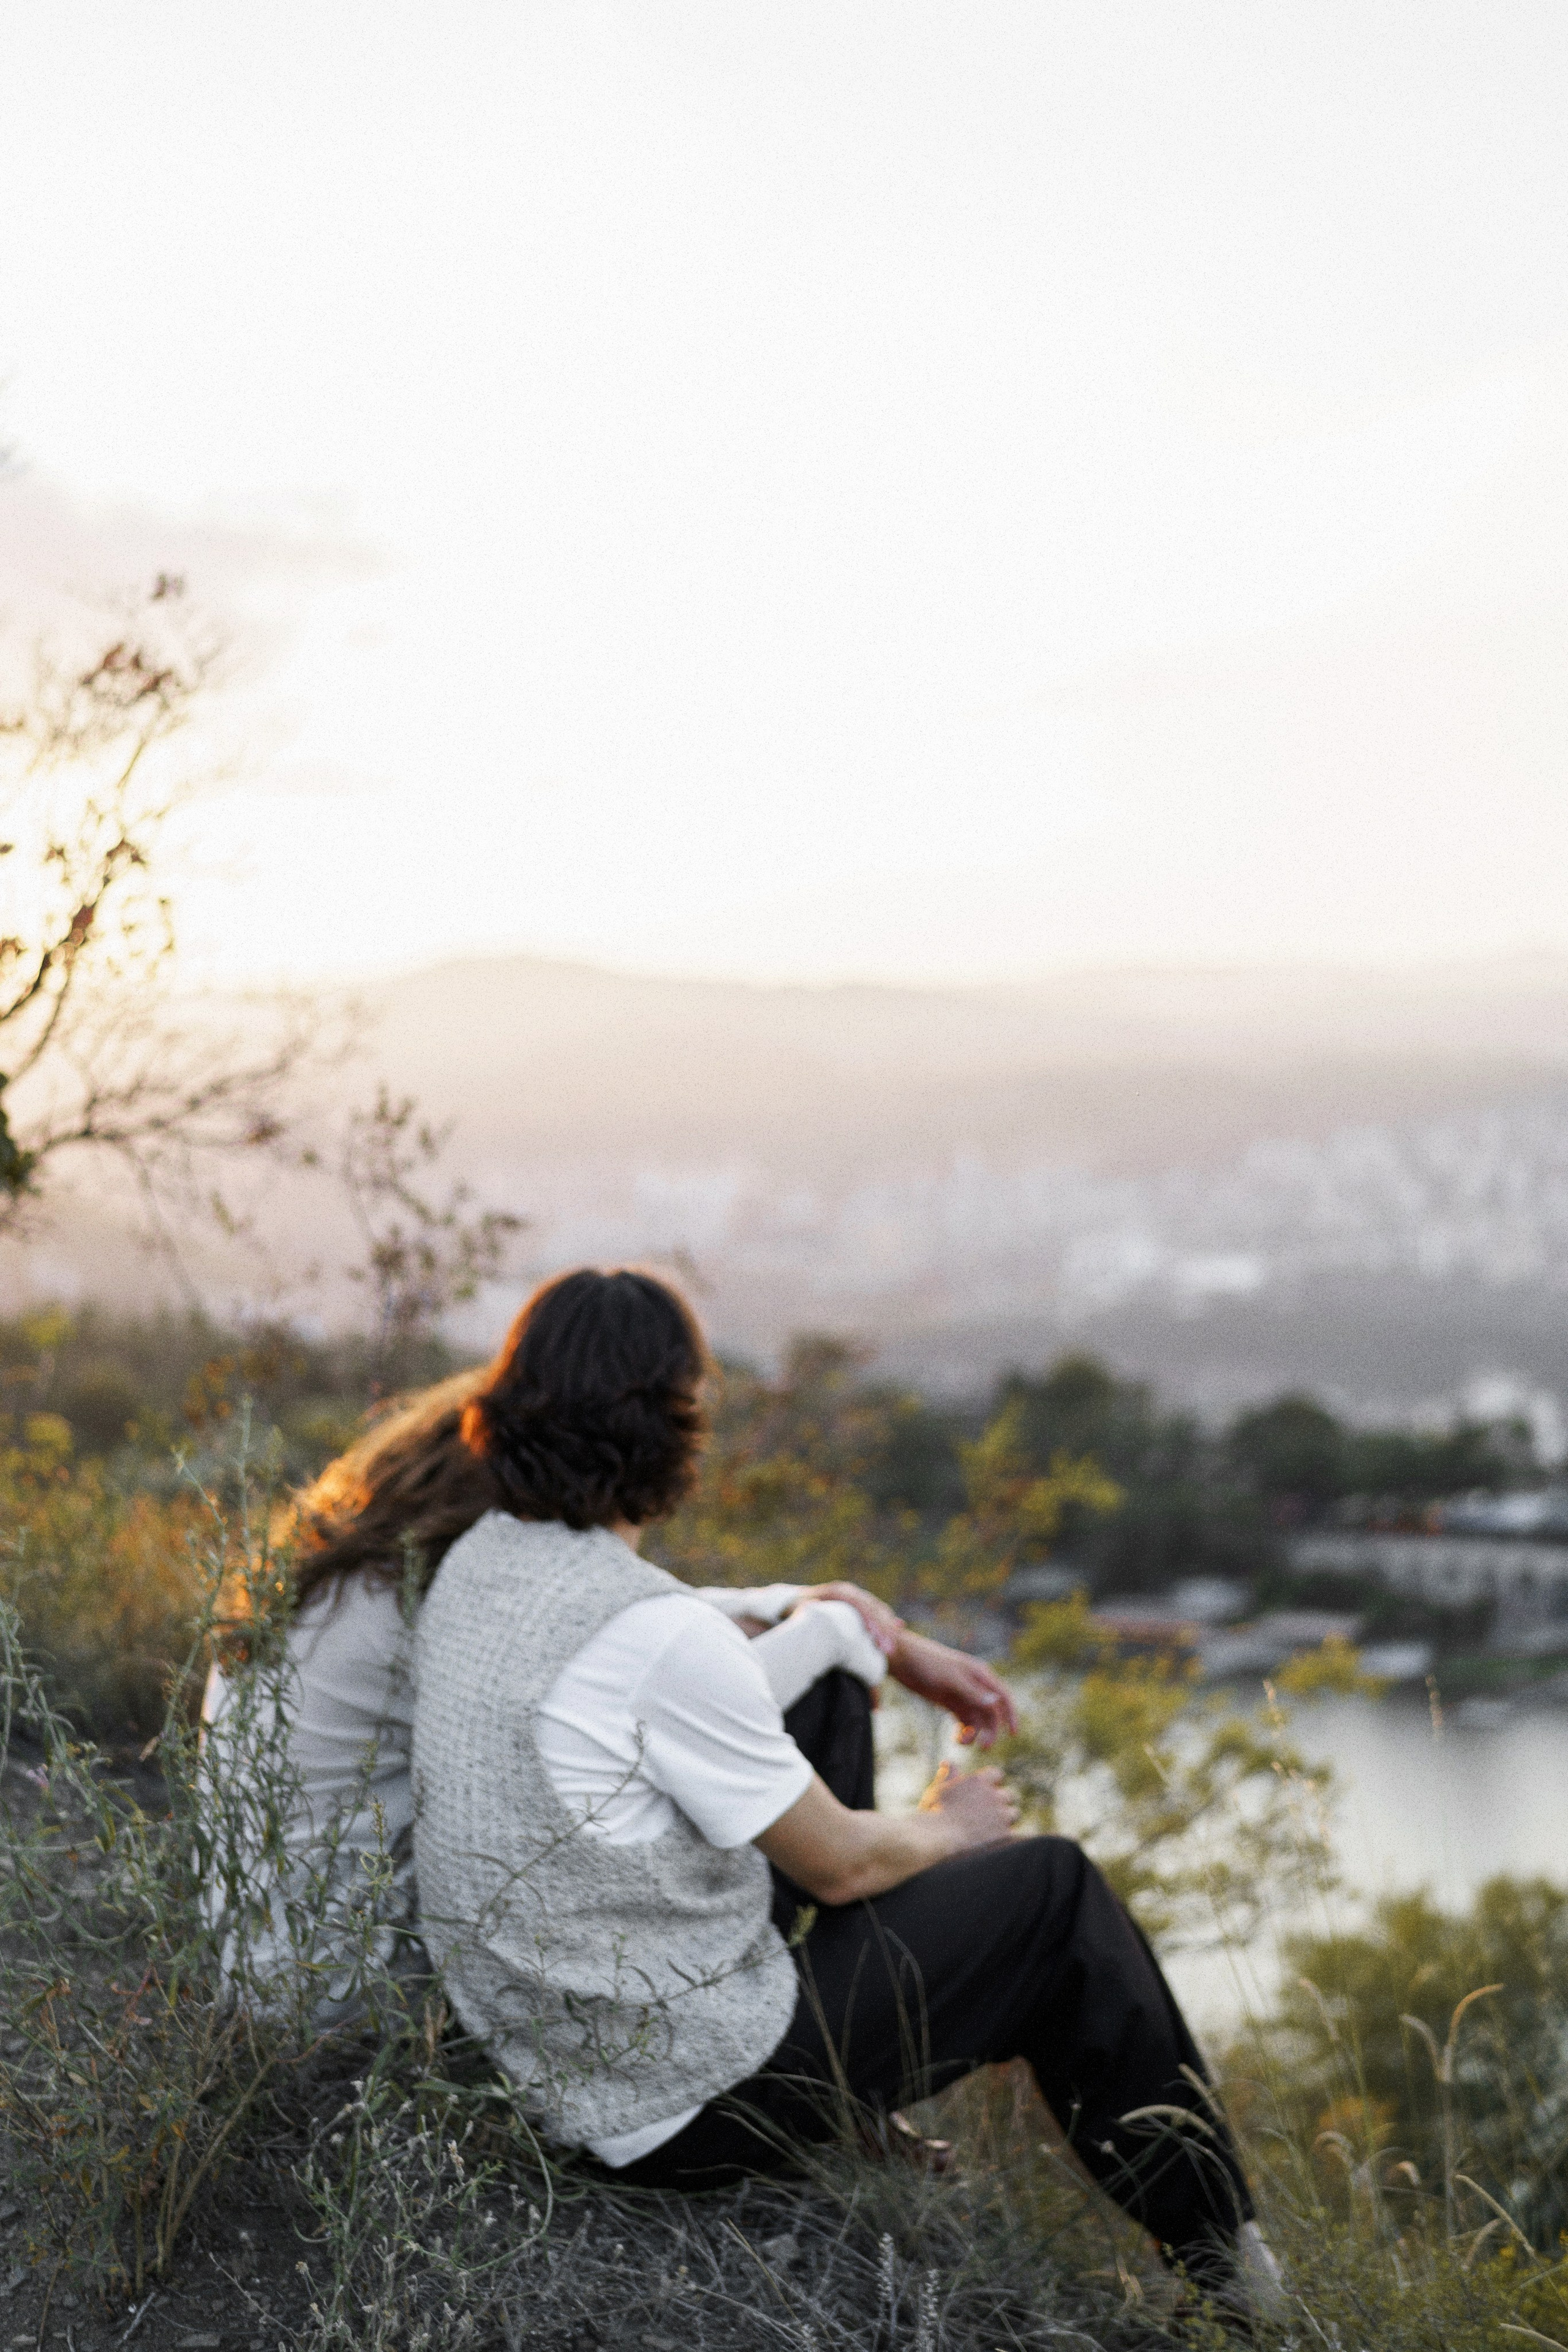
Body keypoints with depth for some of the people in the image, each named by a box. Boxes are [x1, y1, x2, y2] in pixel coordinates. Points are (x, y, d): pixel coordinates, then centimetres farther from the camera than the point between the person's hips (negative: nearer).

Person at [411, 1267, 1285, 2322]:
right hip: (693, 2105, -8)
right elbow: (841, 1862, -13)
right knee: (1053, 1888, 9)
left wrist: (902, 1649, 22)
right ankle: (1216, 2244, 27)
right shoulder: (660, 1635, -27)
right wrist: (946, 1829, 9)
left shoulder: (479, 1561, 1)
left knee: (827, 1674, 21)